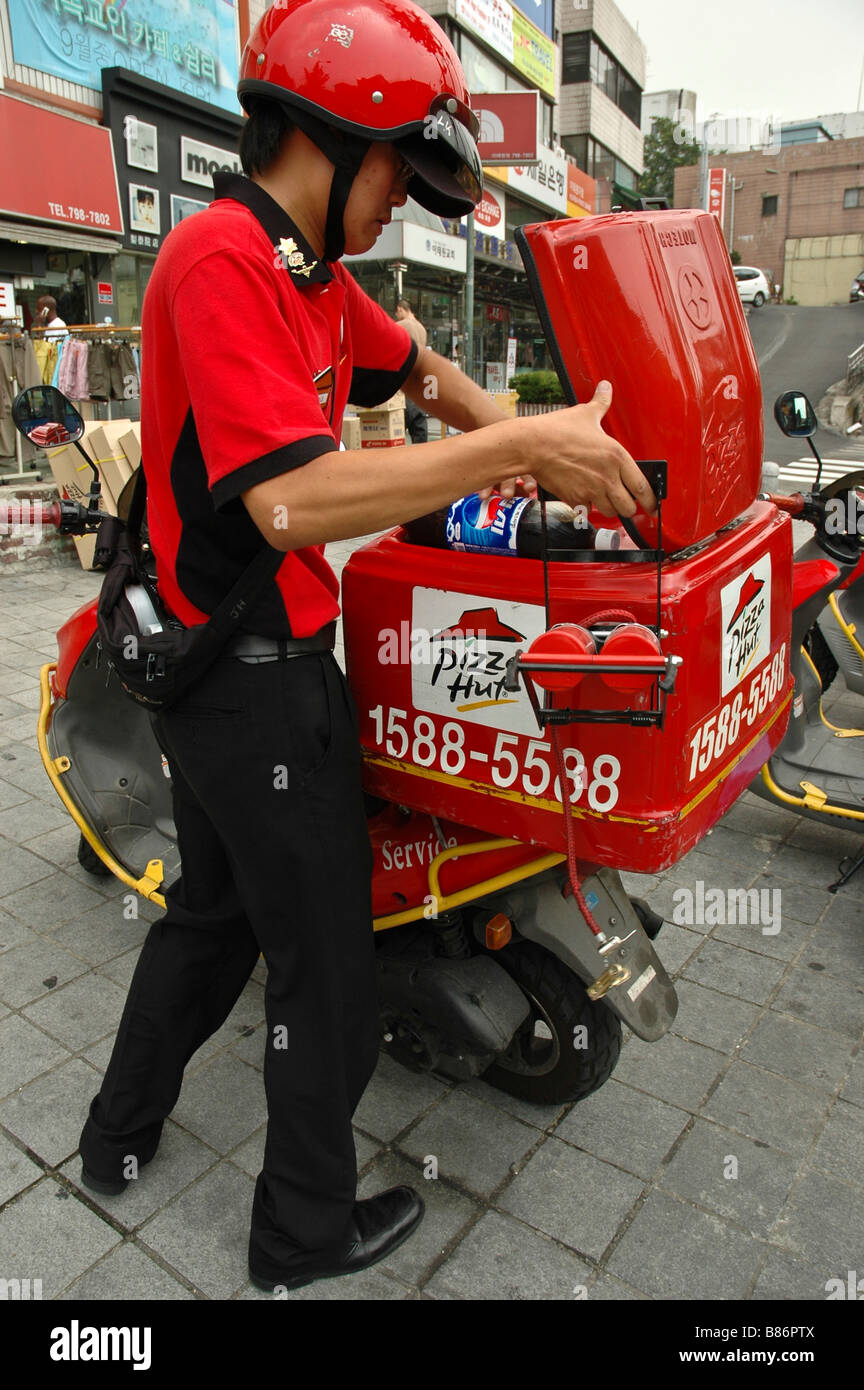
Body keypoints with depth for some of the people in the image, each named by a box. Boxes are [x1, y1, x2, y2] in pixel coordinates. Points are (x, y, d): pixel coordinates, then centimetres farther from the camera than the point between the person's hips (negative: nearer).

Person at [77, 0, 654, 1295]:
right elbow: (294, 499, -30)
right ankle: (308, 1229, 30)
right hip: (260, 678, -10)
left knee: (215, 906, 25)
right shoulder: (221, 254, -18)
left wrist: (507, 432, 8)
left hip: (218, 676, 10)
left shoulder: (315, 274, 12)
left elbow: (414, 363, 26)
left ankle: (121, 1132, 46)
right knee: (325, 961, 6)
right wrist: (520, 447, -26)